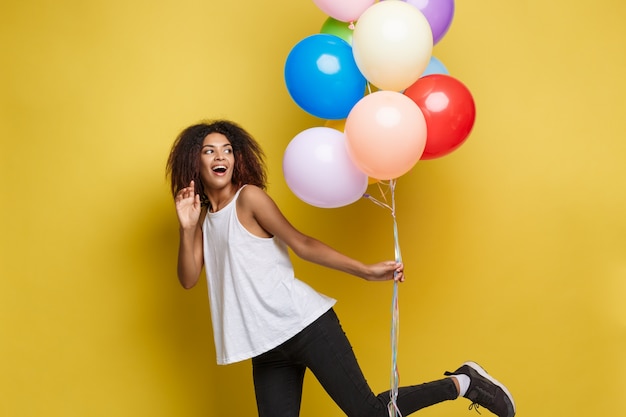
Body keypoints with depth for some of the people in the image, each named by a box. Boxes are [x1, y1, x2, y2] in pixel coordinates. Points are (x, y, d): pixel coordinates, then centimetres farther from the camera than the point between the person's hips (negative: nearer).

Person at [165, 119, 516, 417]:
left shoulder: (249, 197, -4)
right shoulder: (205, 217, 15)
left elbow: (301, 244, -7)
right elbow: (189, 279, 7)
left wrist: (365, 271, -14)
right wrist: (187, 228, -8)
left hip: (303, 323, -6)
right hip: (266, 347, 7)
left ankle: (463, 382, 10)